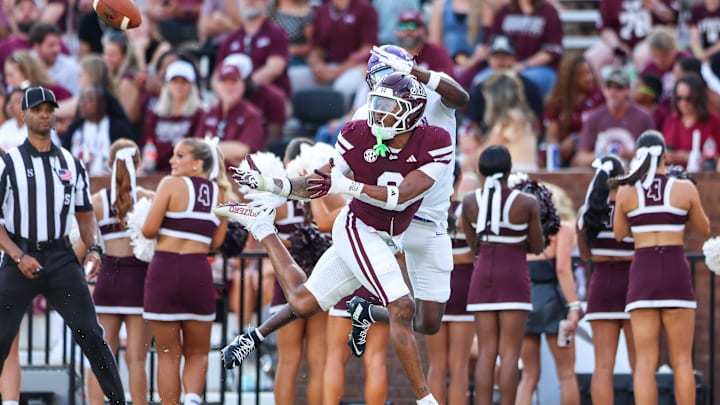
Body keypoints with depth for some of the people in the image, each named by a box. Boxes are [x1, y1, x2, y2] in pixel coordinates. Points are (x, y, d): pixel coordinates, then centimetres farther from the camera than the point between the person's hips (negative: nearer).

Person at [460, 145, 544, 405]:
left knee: (486, 353, 3)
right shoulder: (527, 204, -7)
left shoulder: (470, 202, 0)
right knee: (510, 353, -3)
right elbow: (537, 247, 1)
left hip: (482, 278, 3)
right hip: (514, 279, -3)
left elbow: (474, 247, 8)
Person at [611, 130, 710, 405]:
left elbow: (618, 235, 14)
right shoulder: (684, 189, -1)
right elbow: (704, 230, 13)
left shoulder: (626, 191, 1)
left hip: (642, 272, 1)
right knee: (682, 361, 4)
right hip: (676, 272, -1)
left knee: (645, 361, 0)